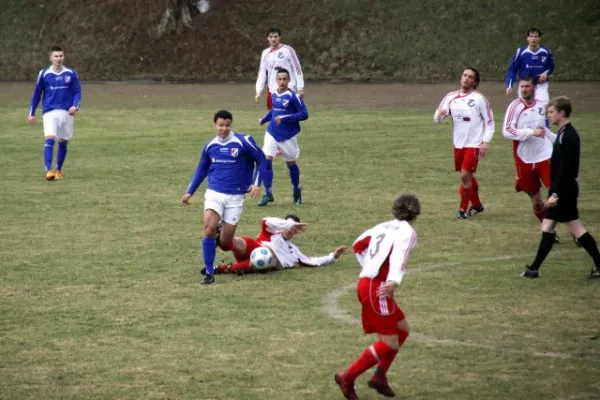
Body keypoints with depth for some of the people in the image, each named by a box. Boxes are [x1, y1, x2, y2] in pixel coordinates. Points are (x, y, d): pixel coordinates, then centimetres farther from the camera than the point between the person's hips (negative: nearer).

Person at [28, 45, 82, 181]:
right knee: (50, 139, -18)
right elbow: (37, 93, 10)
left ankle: (58, 170, 23)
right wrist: (32, 113, 10)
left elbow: (77, 92, 4)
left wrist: (75, 106, -15)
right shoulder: (44, 74, 2)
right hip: (50, 112, -2)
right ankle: (48, 171, -25)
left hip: (67, 113, 2)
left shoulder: (71, 74, 2)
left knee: (63, 142, 9)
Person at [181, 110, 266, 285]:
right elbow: (202, 169, 19)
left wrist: (256, 183, -11)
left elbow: (261, 160, 1)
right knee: (209, 229, -22)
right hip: (214, 193, 2)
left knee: (225, 244, 0)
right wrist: (190, 191, 16)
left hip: (235, 197, -2)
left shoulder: (243, 142, -8)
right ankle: (209, 273, -10)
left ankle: (220, 235, 39)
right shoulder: (210, 146, 4)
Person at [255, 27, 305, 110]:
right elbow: (262, 72, 13)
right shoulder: (265, 53, 11)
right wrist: (259, 91, 3)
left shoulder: (288, 50, -2)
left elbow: (297, 69, -2)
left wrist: (300, 88, -6)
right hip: (272, 91, 4)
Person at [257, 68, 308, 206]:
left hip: (288, 136, -4)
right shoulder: (274, 95, 5)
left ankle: (297, 190, 36)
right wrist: (264, 119, 14)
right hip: (272, 133, 4)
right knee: (266, 160, -12)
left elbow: (304, 114, -17)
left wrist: (285, 118, -24)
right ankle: (268, 194, -5)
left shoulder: (293, 96, -14)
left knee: (291, 163, 12)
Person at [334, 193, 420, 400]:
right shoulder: (408, 232, -7)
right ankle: (347, 377, -3)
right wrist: (394, 281, -42)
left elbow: (358, 245, 22)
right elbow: (399, 254, -26)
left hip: (366, 281, 9)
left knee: (402, 329, 18)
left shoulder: (385, 227, 16)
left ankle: (380, 376, 18)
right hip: (377, 288, -9)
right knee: (389, 343, -5)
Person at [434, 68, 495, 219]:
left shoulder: (479, 98, -7)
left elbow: (489, 121, -5)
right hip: (458, 144, 5)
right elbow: (436, 119, 3)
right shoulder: (451, 97, 3)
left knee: (465, 175, -12)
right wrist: (439, 115, -21)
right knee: (467, 176, 15)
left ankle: (463, 209, 1)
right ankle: (477, 205, 32)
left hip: (474, 144, -5)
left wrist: (486, 142, -14)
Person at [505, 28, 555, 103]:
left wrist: (546, 73, -9)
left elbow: (551, 67, 14)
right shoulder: (521, 52, -8)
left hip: (541, 85, 0)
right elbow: (512, 69, -4)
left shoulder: (546, 52, -3)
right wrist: (509, 86, -15)